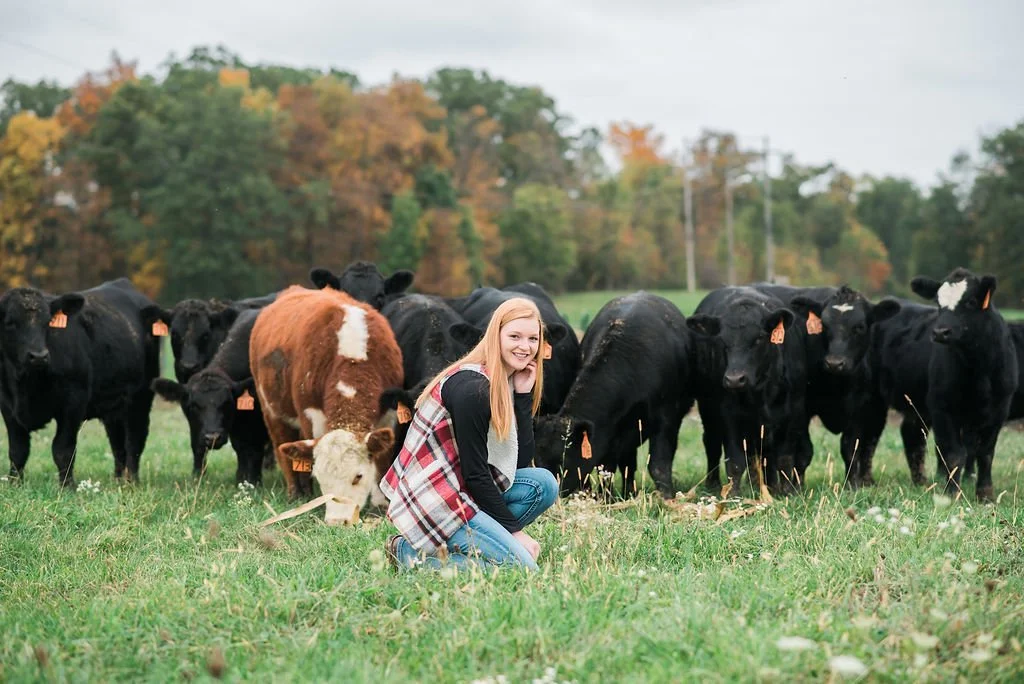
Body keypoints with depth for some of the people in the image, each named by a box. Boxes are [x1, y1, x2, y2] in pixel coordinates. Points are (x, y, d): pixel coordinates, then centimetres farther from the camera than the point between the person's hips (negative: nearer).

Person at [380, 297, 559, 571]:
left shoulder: (507, 384, 11)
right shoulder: (472, 388, -17)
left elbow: (522, 461, 5)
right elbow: (474, 473, -17)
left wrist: (524, 394, -1)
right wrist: (515, 530, -12)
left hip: (458, 488, 9)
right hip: (432, 500, -9)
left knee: (544, 484, -2)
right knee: (522, 569, -15)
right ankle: (412, 553, -5)